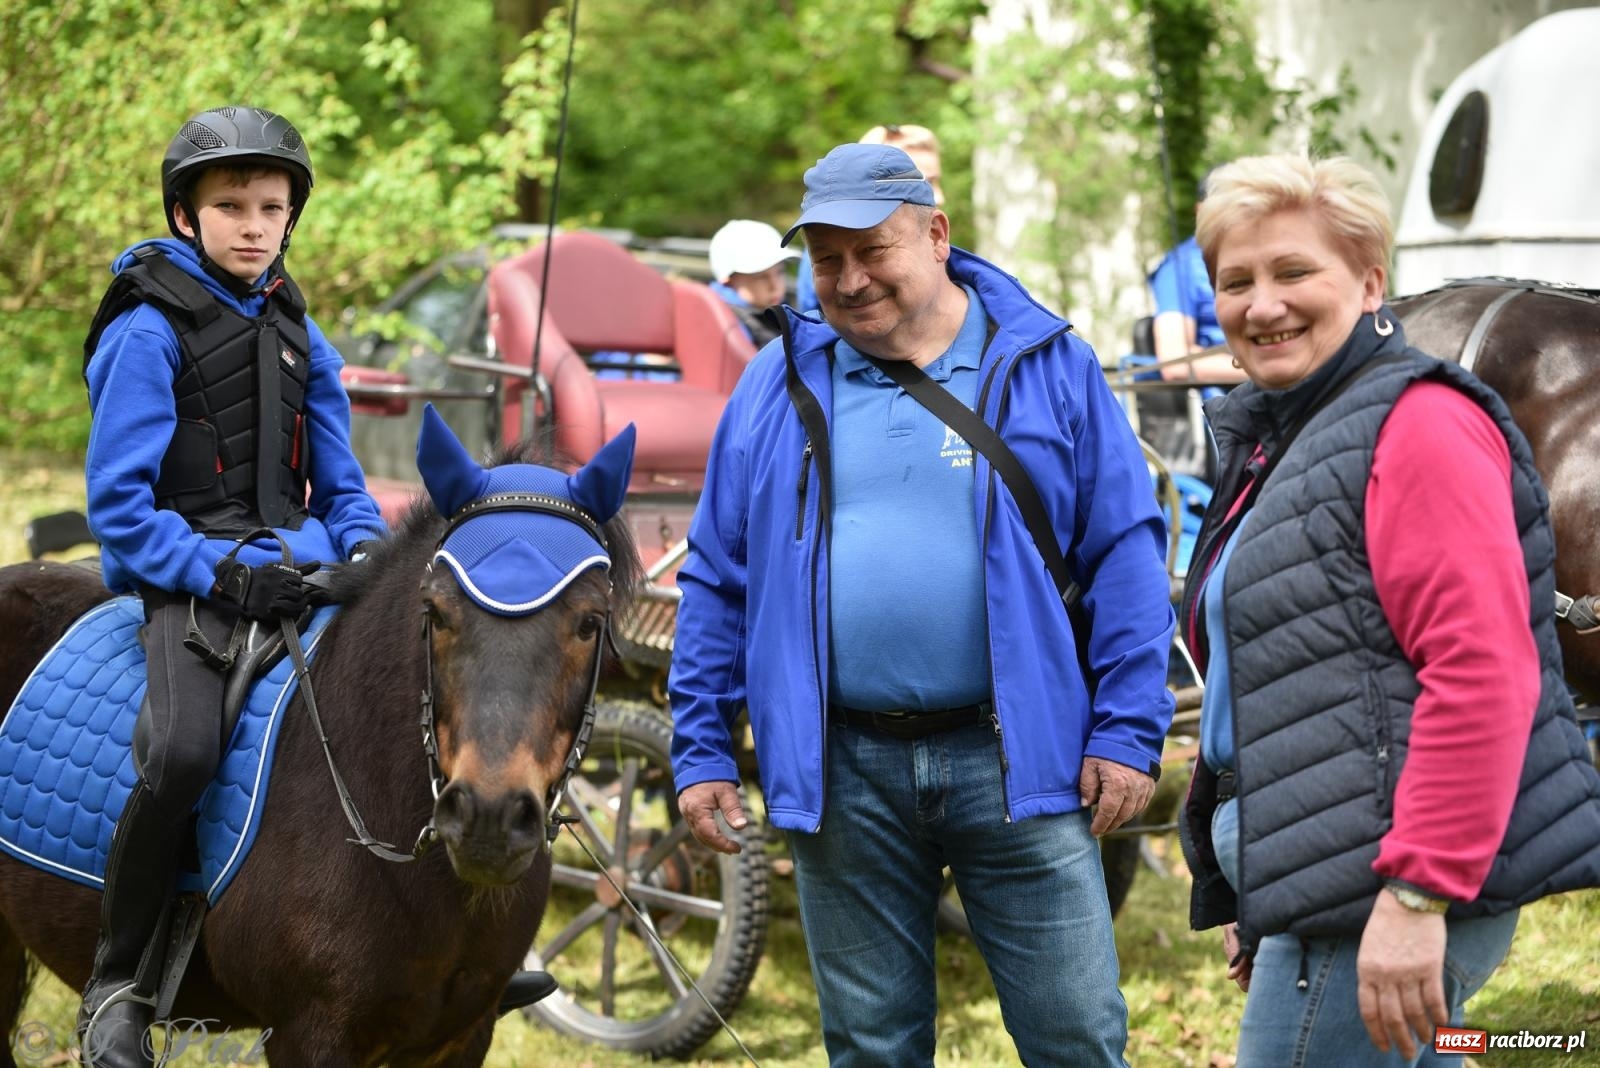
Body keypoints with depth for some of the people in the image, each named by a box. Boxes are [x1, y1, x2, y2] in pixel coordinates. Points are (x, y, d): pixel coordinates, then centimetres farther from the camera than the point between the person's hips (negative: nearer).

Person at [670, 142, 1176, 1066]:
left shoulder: (1048, 367, 2)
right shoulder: (780, 386, 8)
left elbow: (1126, 555, 1)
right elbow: (716, 580, 11)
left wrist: (1128, 731, -5)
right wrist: (701, 751, 6)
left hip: (1014, 759, -2)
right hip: (843, 775, 2)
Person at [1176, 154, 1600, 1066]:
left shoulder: (1416, 424, -12)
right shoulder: (1274, 439, 19)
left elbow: (1483, 671, -22)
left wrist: (1419, 895, -26)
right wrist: (1249, 900, 26)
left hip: (1378, 902, -10)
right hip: (1314, 888, 10)